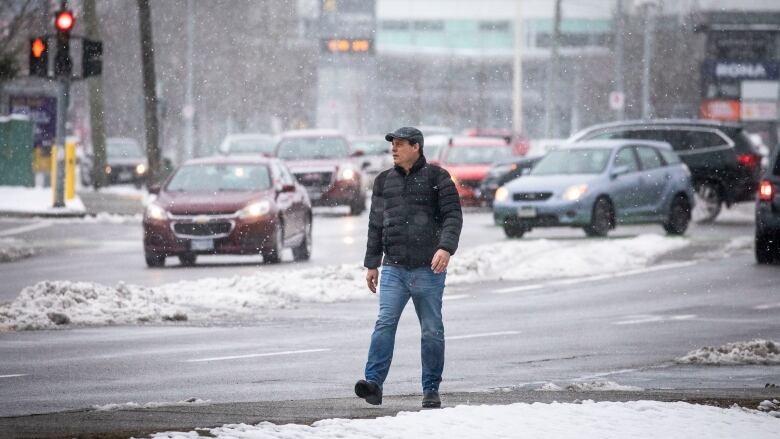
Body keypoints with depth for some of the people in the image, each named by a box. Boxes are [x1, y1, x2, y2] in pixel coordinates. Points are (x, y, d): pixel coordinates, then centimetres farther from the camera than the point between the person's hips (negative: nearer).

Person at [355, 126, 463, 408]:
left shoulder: (436, 178, 2)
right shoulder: (384, 181, 15)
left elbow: (453, 216, -3)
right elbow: (376, 224, 21)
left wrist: (446, 248, -19)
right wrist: (371, 264, 18)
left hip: (428, 269, -2)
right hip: (393, 268, 2)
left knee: (432, 330, 4)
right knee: (385, 323, -14)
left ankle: (431, 390, 12)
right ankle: (373, 383, -21)